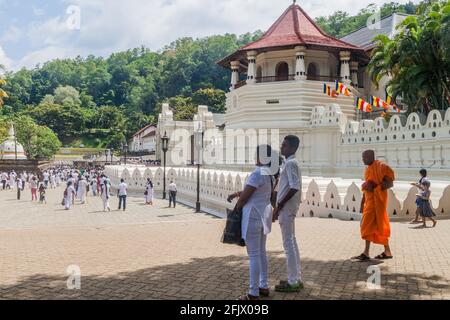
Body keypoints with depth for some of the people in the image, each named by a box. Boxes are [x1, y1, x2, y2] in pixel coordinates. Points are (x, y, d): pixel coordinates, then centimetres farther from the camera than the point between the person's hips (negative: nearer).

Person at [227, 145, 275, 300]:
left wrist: (236, 209, 1)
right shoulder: (270, 173, 9)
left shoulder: (257, 173, -22)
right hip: (264, 214, 10)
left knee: (254, 255, -3)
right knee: (262, 252, 18)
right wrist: (236, 193, 12)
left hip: (253, 216, -10)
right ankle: (264, 287, 27)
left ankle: (254, 294, 4)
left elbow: (244, 197, -17)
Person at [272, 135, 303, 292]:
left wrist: (279, 206, -19)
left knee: (288, 244, -5)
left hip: (286, 207, -10)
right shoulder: (290, 162, 14)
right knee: (291, 242, 14)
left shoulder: (290, 163, -15)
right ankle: (296, 278, 23)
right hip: (288, 207, 10)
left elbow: (294, 188, -23)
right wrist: (280, 205, 18)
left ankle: (293, 282, 2)